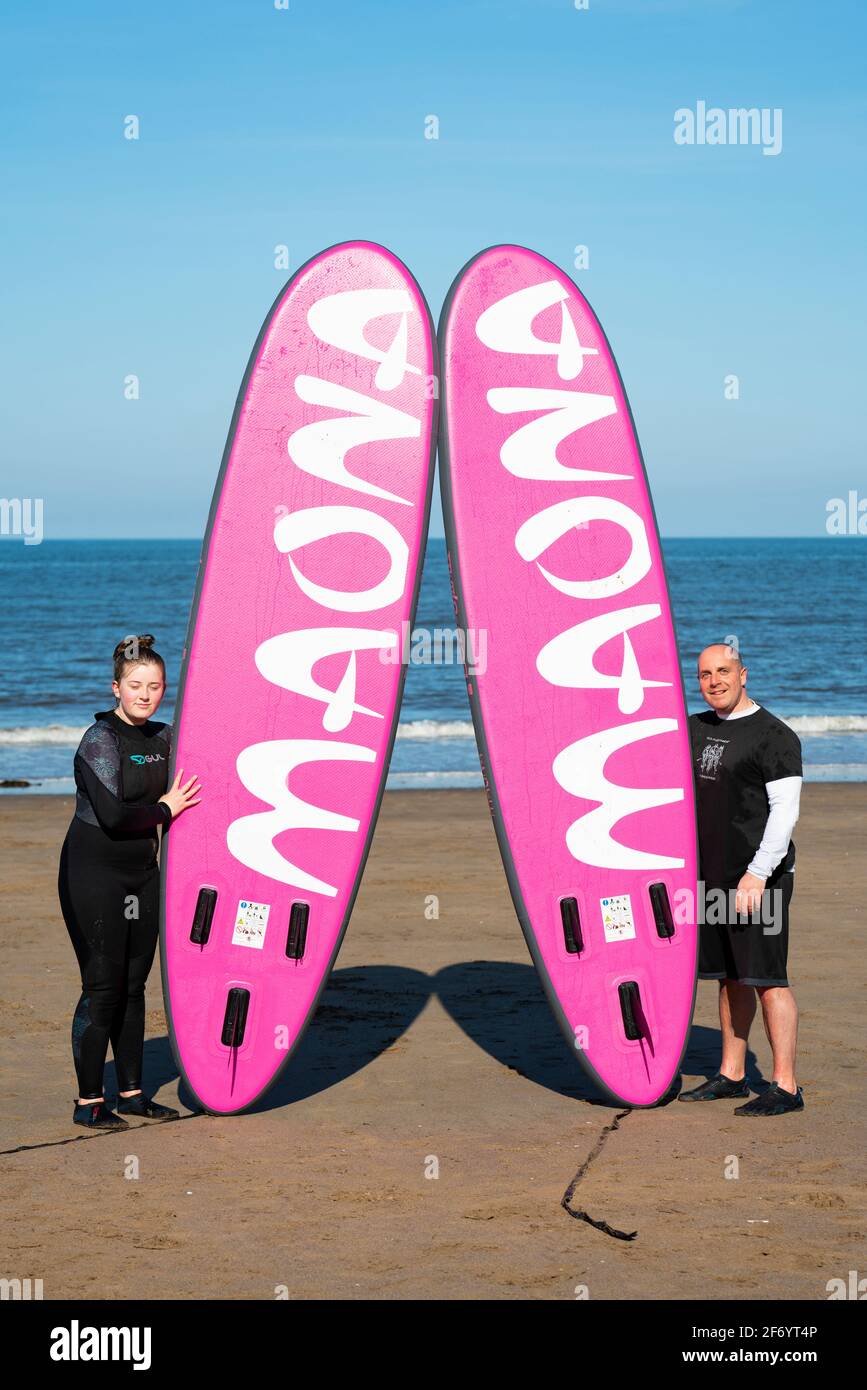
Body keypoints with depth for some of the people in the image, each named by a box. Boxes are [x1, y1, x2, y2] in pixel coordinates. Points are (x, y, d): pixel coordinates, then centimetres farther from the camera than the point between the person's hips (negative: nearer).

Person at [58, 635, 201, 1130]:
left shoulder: (163, 738, 8)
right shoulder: (100, 740, -14)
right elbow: (113, 814, -22)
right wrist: (164, 810, -9)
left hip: (141, 874, 7)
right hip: (93, 873, -7)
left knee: (134, 983, 11)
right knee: (102, 986, -5)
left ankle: (132, 1092, 20)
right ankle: (89, 1102, 3)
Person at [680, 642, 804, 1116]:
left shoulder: (774, 736, -10)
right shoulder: (695, 729, 12)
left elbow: (785, 811, -17)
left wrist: (758, 874, -23)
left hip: (758, 877, -7)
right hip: (712, 875, 7)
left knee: (766, 978, -8)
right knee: (730, 976, 13)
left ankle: (786, 1087, -6)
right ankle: (731, 1076, 21)